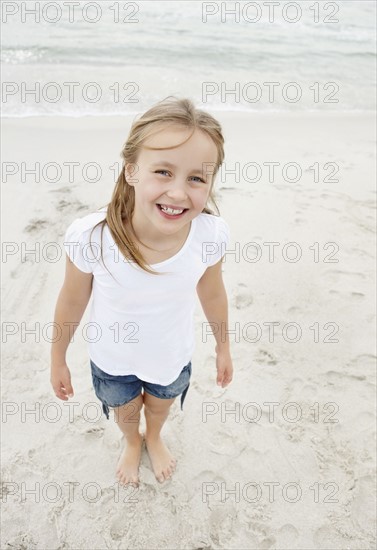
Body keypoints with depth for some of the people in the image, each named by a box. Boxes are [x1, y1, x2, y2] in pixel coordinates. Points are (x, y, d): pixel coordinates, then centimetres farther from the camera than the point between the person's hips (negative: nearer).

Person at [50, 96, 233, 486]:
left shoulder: (211, 235, -31)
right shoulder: (90, 236, -36)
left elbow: (211, 294, -9)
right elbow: (72, 301, -16)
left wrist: (223, 347, 6)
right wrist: (57, 359, -1)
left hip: (173, 359, 1)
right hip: (112, 361, -1)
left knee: (160, 406, 33)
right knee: (125, 412, 31)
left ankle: (154, 439, 70)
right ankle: (132, 443, 69)